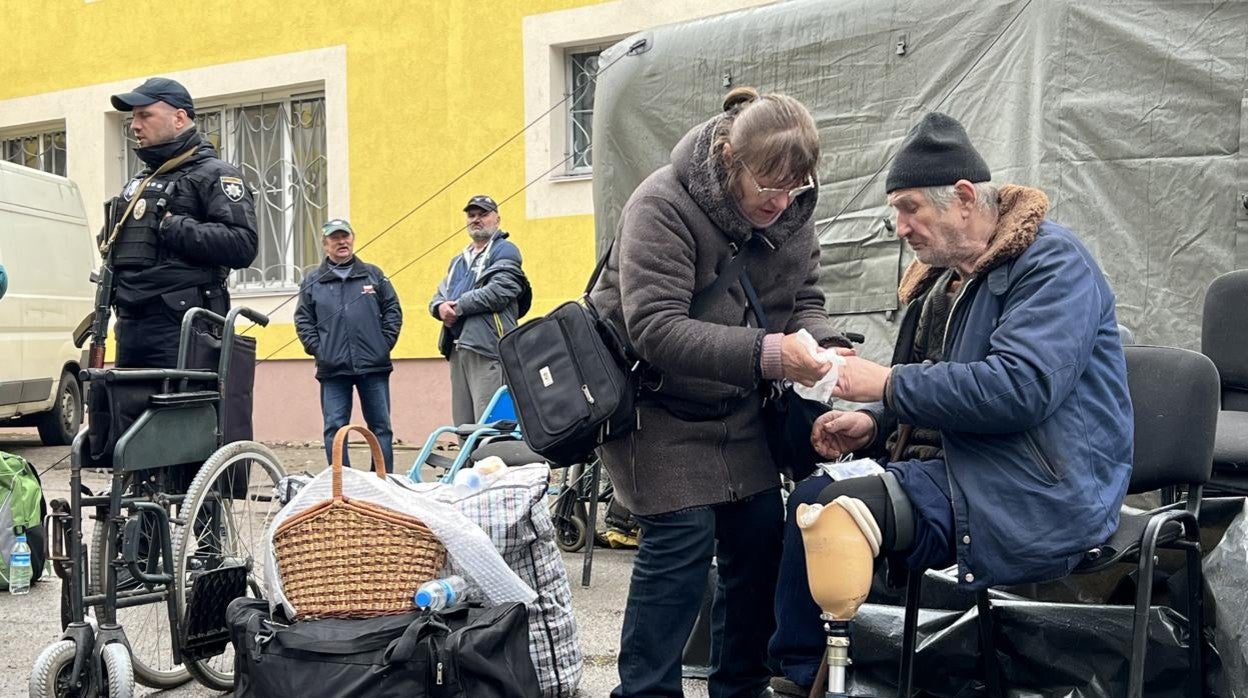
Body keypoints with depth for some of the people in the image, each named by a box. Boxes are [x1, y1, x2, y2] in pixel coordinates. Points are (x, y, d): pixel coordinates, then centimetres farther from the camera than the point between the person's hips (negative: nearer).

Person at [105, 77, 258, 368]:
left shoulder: (213, 175, -2)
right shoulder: (138, 182, 24)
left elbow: (243, 245, -17)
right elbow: (112, 240, 35)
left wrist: (170, 227, -16)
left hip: (181, 330, -8)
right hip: (131, 326, 8)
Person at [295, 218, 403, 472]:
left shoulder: (373, 275, 10)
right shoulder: (312, 282, 9)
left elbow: (393, 309, 9)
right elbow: (303, 320, 9)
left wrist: (386, 342, 0)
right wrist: (317, 349, -2)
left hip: (374, 365, 0)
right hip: (333, 368, 0)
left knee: (381, 426, 4)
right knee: (334, 428, -1)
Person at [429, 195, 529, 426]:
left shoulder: (505, 251, 2)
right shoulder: (458, 261, 28)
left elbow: (499, 292, -13)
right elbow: (439, 295, 23)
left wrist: (458, 307, -9)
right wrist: (440, 307, -1)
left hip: (487, 348, -8)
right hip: (457, 348, 8)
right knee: (463, 426, 9)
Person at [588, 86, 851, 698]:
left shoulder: (791, 211, -4)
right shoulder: (663, 206, -24)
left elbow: (805, 299, 2)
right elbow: (655, 328, -31)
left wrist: (823, 344, -22)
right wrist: (764, 353, -41)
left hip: (736, 408, 7)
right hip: (654, 402, -6)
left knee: (759, 534, 6)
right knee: (682, 540, -12)